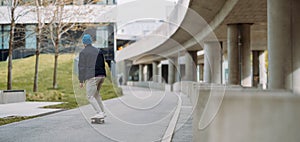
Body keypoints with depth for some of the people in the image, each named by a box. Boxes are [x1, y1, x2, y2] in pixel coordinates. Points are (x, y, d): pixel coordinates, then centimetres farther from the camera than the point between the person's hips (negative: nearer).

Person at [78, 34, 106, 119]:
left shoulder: (83, 52, -2)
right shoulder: (98, 51, 17)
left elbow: (82, 67, -6)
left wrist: (81, 81, -2)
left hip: (92, 77, -7)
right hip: (101, 76, 7)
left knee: (90, 97, -1)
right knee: (96, 94, 23)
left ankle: (99, 113, -11)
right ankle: (102, 112, 21)